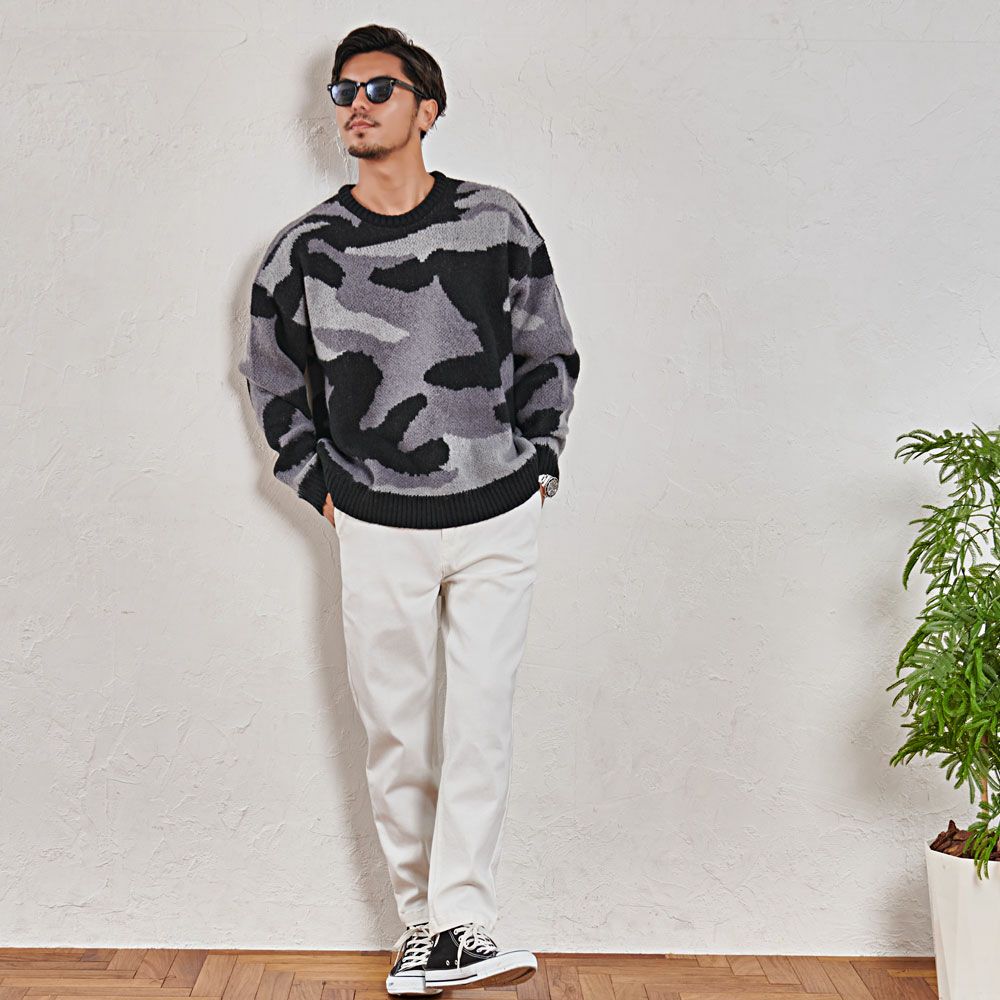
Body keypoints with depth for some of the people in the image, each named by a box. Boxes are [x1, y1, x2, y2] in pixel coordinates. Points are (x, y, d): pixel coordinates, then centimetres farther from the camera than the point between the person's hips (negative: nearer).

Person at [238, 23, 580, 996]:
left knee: (480, 719, -3)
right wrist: (318, 483, 7)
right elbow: (270, 375, 14)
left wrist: (538, 462, 4)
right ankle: (418, 919, 21)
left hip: (496, 520, -1)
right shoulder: (304, 248, -1)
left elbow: (549, 352, 10)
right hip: (377, 528, 1)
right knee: (394, 730, 7)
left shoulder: (496, 221, -2)